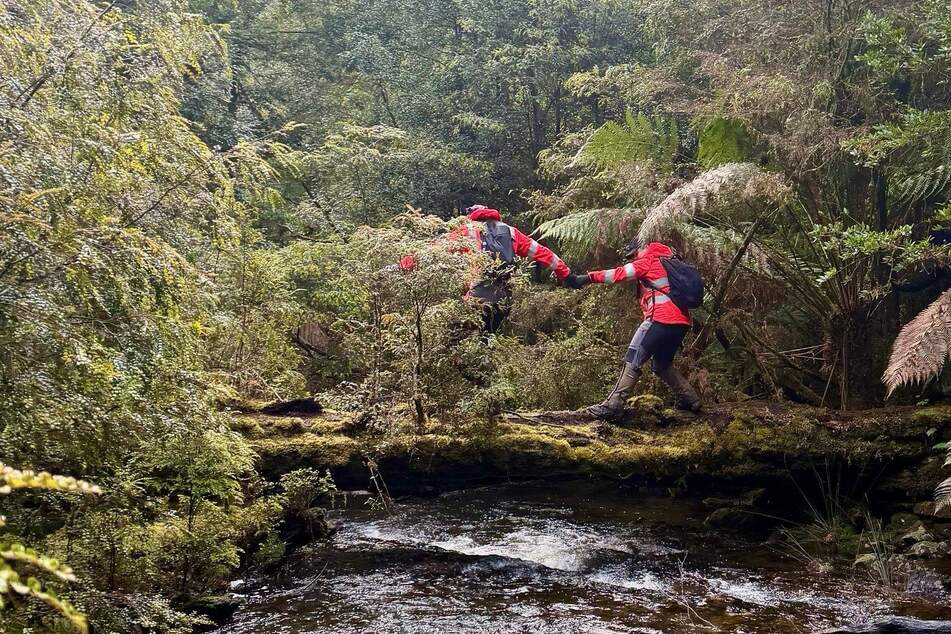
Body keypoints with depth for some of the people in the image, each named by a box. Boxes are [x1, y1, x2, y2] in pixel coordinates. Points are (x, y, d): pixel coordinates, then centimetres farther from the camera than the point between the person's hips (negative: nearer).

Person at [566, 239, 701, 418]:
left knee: (633, 360, -9)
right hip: (681, 322, 9)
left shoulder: (648, 261, 2)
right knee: (662, 365, 24)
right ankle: (691, 399, 24)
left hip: (662, 319, -9)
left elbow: (619, 274, -10)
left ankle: (613, 405, -15)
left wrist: (587, 278, -14)